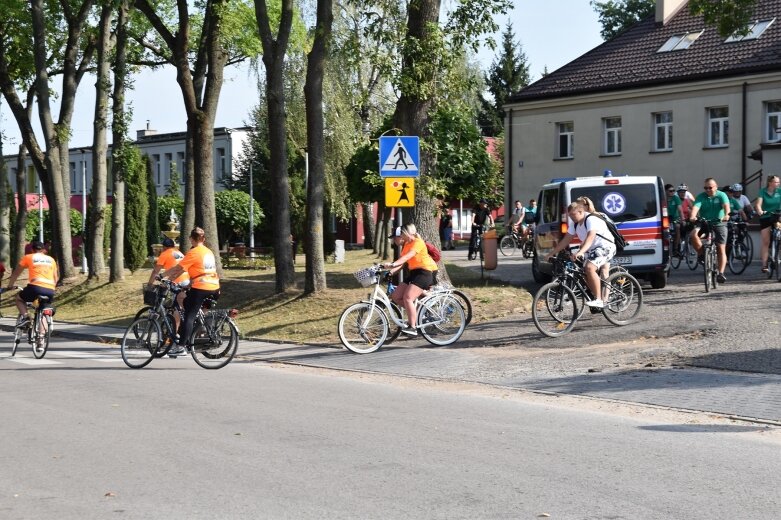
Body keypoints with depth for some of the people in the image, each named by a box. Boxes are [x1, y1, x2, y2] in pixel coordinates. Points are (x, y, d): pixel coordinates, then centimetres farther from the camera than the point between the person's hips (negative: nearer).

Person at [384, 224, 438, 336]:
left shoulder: (417, 242, -13)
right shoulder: (406, 245, 14)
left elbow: (407, 257, -28)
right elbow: (402, 261, 4)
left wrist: (392, 264, -40)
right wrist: (391, 271, -12)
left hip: (425, 272, -9)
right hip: (414, 273, 9)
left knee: (407, 298, -21)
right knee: (396, 296, 0)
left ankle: (412, 327, -17)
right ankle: (414, 313, 15)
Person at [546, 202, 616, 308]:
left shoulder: (591, 220, -22)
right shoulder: (575, 223, 5)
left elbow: (590, 237, -36)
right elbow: (566, 239, 10)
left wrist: (580, 252, -50)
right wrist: (553, 253, 4)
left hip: (605, 247, -10)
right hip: (592, 249, 10)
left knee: (589, 267, -29)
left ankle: (598, 300, -29)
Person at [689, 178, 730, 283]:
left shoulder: (721, 195, -4)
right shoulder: (701, 197, -3)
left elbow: (726, 205, -23)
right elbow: (695, 207, -20)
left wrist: (726, 215, -44)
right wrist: (692, 217, -41)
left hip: (719, 224, -1)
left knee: (721, 249, -5)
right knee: (693, 234, -28)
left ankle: (721, 273, -2)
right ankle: (702, 254, -8)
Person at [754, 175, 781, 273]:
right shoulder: (763, 192, -4)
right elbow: (758, 204, -15)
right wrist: (760, 211, -36)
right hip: (765, 218, -1)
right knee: (765, 242, -3)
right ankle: (764, 264, -1)